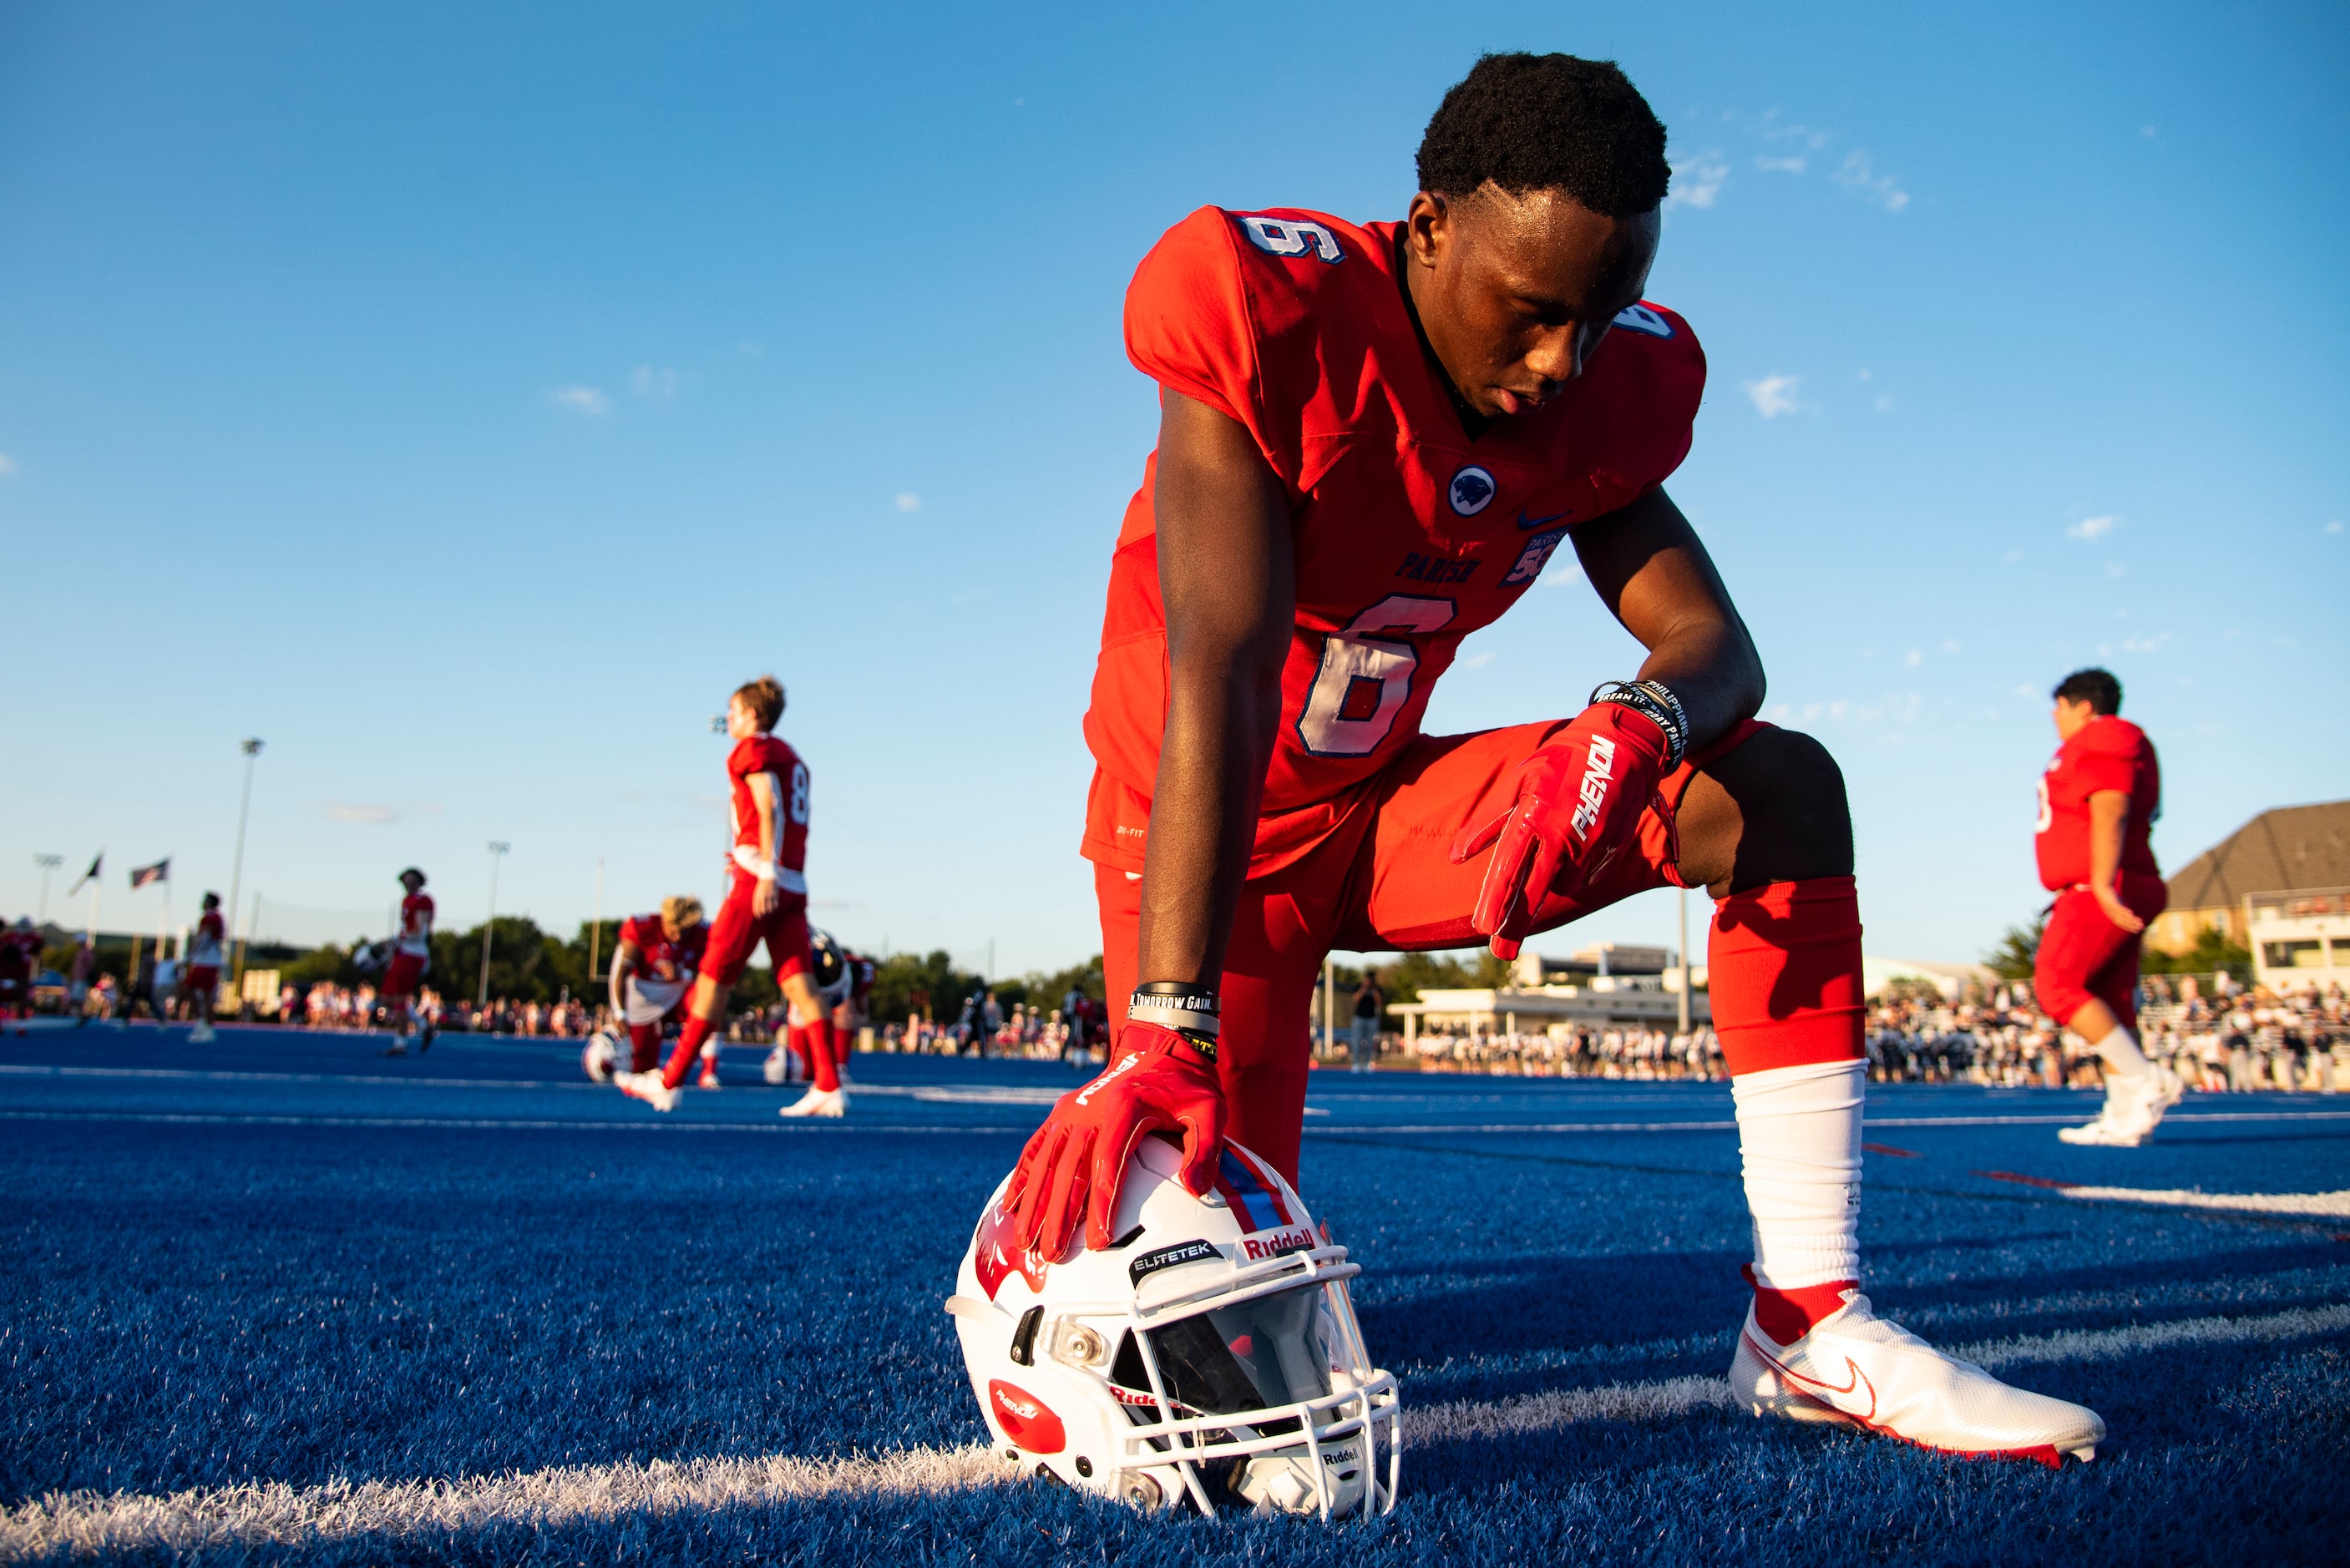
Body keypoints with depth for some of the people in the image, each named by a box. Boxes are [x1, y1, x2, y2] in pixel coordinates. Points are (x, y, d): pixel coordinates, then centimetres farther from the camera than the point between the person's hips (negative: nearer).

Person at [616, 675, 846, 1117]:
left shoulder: (752, 749, -1)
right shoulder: (792, 758, 23)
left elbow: (769, 807, -14)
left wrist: (766, 872, -20)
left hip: (758, 879, -8)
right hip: (794, 884, 8)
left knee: (714, 977, -2)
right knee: (798, 983, 0)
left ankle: (668, 1083, 5)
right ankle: (828, 1087, -8)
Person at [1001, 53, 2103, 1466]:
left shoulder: (1605, 394, -5)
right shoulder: (1274, 326, -24)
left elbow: (1715, 647, -9)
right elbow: (1221, 679, -34)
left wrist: (1637, 729, -36)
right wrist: (1164, 1031, -40)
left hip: (1383, 812, 5)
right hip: (1217, 836, -4)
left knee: (1782, 788, -15)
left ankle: (1809, 1321, -14)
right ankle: (1085, 1203, 28)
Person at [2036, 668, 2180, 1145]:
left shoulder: (2103, 743, -8)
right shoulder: (2104, 746, 23)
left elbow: (2111, 815, -20)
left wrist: (2103, 884, -28)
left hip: (2103, 894, -11)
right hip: (2104, 897, 11)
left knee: (2056, 985, -13)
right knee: (2111, 1005, 7)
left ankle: (2146, 1080, -13)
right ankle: (2125, 1118, 5)